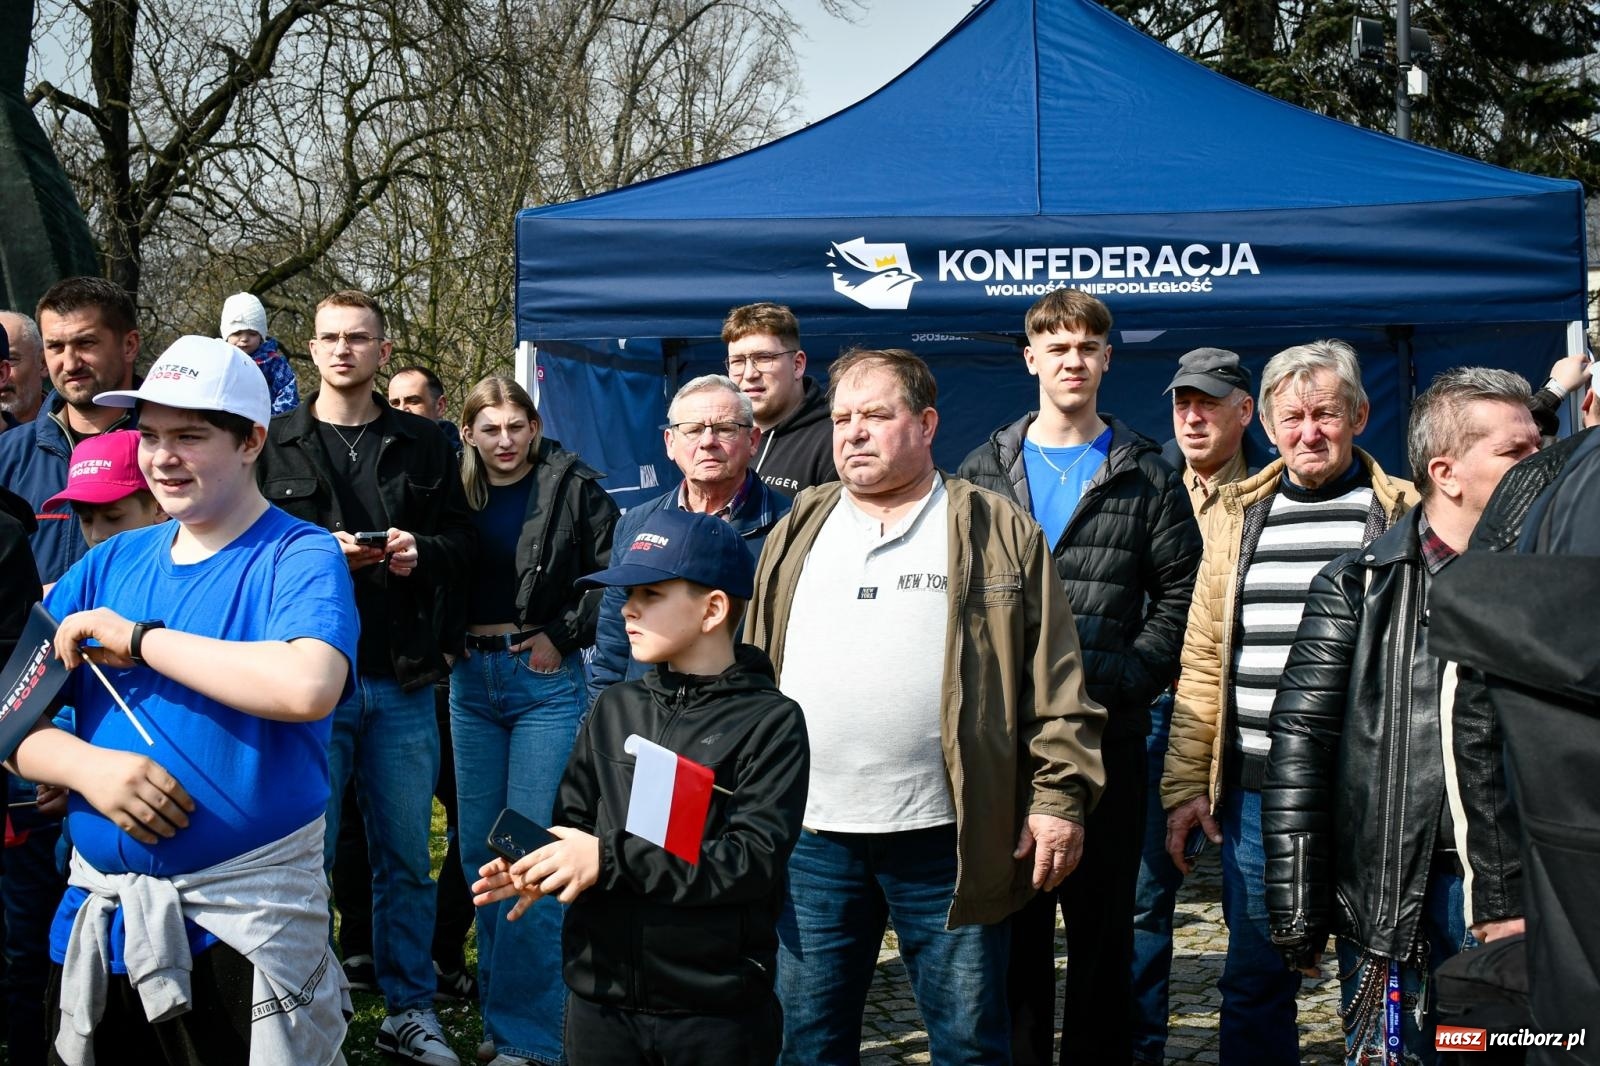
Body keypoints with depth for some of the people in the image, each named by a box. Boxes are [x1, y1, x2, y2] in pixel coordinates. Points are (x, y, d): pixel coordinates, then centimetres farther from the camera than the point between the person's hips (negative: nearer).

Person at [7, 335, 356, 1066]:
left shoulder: (299, 558, -9)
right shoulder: (110, 564, 8)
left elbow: (308, 687, -30)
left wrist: (137, 639, -20)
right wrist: (88, 766, -15)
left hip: (244, 923, -5)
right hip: (98, 920, 6)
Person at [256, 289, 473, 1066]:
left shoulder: (421, 445, 9)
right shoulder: (274, 445, 3)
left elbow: (461, 544, 11)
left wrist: (422, 551, -9)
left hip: (402, 681, 2)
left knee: (405, 856, 10)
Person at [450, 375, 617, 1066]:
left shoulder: (572, 487, -4)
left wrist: (563, 634, -9)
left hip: (546, 680, -5)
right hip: (472, 679, 5)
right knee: (480, 851, 10)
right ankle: (498, 1007, 24)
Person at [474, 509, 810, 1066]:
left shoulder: (770, 721, -8)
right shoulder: (614, 710, 9)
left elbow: (753, 858, -16)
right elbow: (573, 821, 10)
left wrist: (610, 861, -20)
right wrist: (540, 868, -13)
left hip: (716, 1006, -4)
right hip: (601, 993, 4)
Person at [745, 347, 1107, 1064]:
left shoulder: (999, 532, 0)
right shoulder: (798, 532, 12)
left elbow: (1056, 686, -2)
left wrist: (1059, 795, -8)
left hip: (948, 839, -3)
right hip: (809, 835, 3)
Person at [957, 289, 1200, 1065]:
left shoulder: (1145, 475, 5)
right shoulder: (984, 471, 9)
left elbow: (1180, 594, 2)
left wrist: (1117, 678, -9)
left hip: (1106, 732, -1)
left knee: (1102, 915, 6)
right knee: (1011, 916, 7)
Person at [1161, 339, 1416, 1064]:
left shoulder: (1403, 514, 1)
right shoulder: (1240, 515, 11)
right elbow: (1203, 659, 12)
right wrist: (1186, 785, 7)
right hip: (1256, 794, 3)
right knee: (1255, 983, 10)